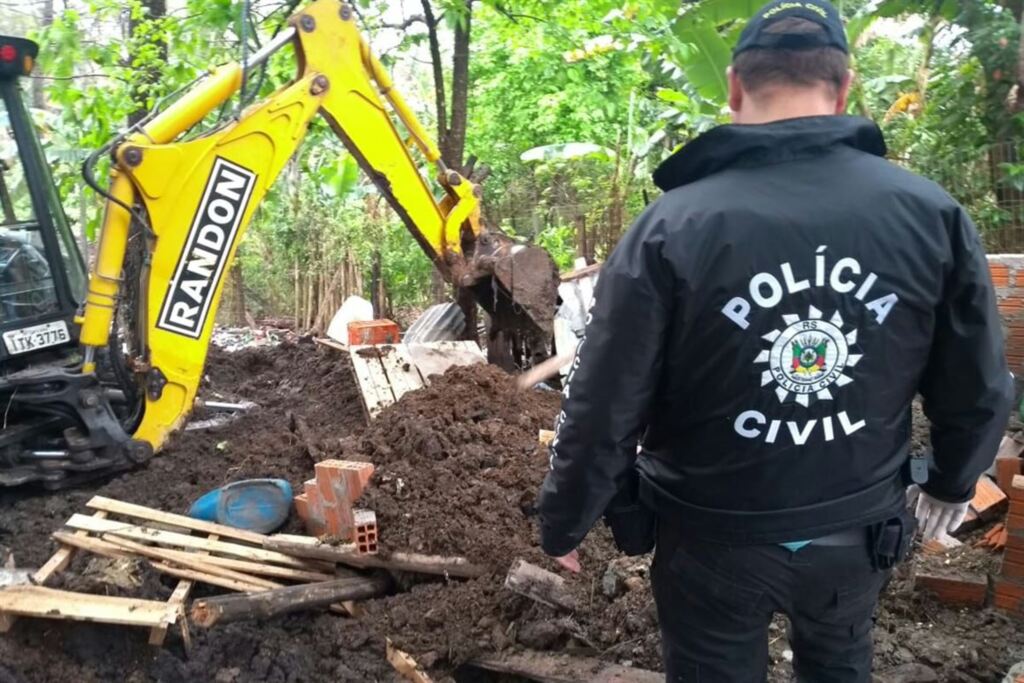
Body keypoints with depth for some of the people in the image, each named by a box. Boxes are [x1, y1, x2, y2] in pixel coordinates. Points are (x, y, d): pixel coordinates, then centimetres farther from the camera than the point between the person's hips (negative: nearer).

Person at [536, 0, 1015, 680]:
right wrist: (953, 483, 19)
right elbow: (979, 389, -2)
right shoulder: (932, 214, -12)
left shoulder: (672, 227, -21)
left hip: (713, 536, -2)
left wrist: (564, 524, 0)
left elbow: (603, 410, -18)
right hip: (861, 529, 3)